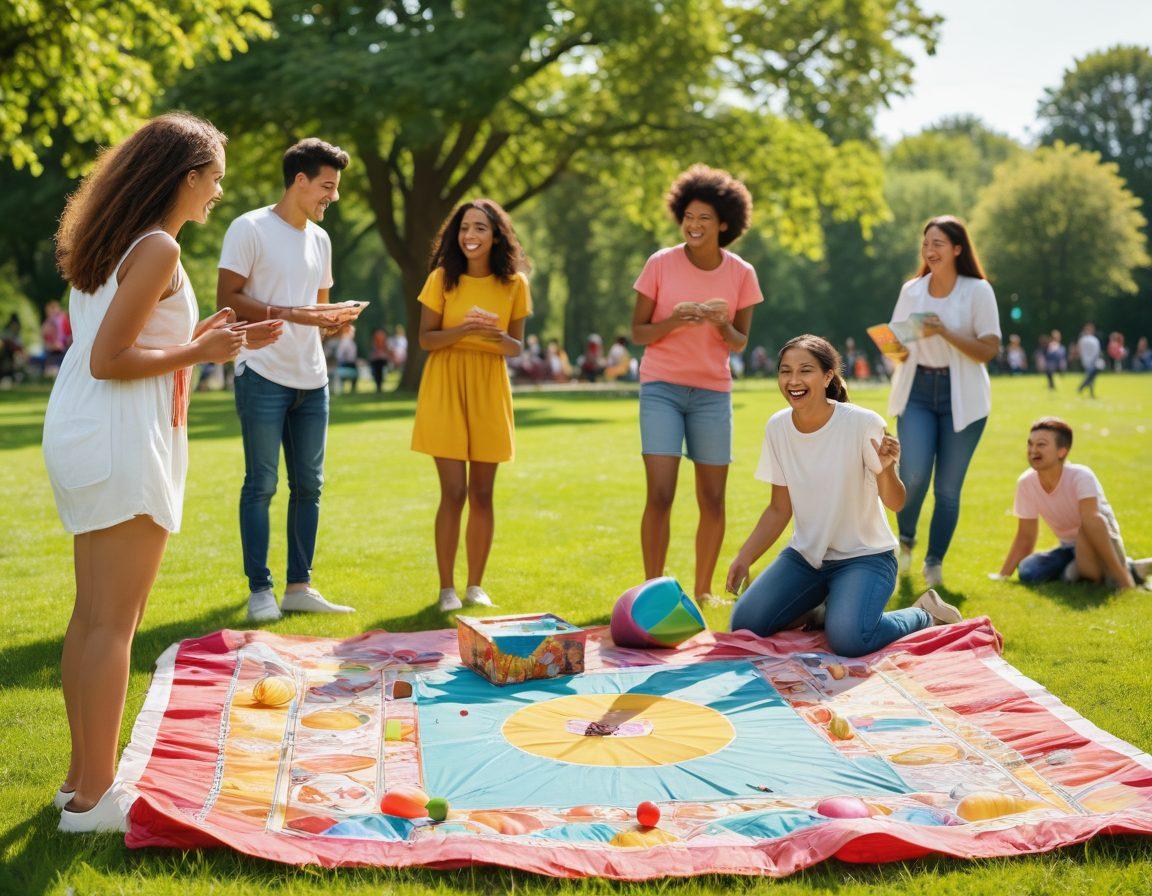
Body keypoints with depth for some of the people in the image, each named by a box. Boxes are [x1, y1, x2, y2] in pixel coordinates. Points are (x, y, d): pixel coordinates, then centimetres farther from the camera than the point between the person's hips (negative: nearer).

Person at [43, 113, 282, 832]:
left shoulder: (112, 243, 16)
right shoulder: (157, 249, -13)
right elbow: (109, 360, -19)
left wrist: (201, 339, 19)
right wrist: (200, 353, -10)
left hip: (81, 437, 10)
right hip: (120, 444, -10)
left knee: (92, 617, 16)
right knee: (115, 624, -4)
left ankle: (83, 775, 25)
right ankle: (94, 797, 2)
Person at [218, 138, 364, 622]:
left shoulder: (319, 238, 16)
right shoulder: (250, 229, -6)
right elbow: (227, 298, -11)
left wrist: (335, 317, 0)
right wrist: (290, 315, -19)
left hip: (312, 381, 7)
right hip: (264, 377, -7)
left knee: (308, 485, 8)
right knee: (261, 484, -2)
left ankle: (299, 586, 16)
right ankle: (260, 589, 5)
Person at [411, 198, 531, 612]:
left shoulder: (514, 284, 2)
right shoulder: (442, 279, -2)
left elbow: (517, 348, 6)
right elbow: (426, 339, -4)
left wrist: (501, 340, -17)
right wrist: (463, 331, -21)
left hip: (489, 390, 2)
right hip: (445, 387, -2)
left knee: (482, 494, 5)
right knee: (454, 492, -6)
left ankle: (475, 586, 17)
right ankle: (447, 590, 4)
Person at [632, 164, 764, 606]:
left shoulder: (741, 274, 1)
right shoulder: (661, 264, -4)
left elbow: (739, 344, 5)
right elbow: (637, 333, -1)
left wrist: (722, 325, -17)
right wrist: (673, 322, -20)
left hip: (712, 392, 2)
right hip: (661, 388, -2)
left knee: (713, 500, 5)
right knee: (660, 496, -11)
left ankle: (704, 590, 20)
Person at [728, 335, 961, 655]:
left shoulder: (864, 424, -18)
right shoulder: (777, 427, -4)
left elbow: (895, 503, -16)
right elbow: (779, 509, 6)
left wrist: (885, 469, -38)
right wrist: (744, 558, -6)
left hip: (863, 555, -5)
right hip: (805, 554, 5)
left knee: (846, 639, -29)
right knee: (744, 625, -13)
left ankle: (924, 614, 2)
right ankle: (820, 606, 17)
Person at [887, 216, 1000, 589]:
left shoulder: (978, 291, -4)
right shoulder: (912, 290, 7)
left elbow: (989, 349, -9)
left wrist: (945, 332, -20)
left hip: (961, 396, -2)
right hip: (918, 392, 2)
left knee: (948, 487, 2)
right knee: (914, 475, -14)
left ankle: (935, 562, 19)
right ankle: (905, 539, 15)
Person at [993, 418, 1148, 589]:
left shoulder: (1081, 476, -24)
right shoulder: (1026, 483, -9)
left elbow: (1092, 520, -38)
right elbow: (1025, 538, 0)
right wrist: (1002, 575, -8)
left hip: (1103, 543, -6)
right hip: (1070, 549, 6)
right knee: (1027, 572, -20)